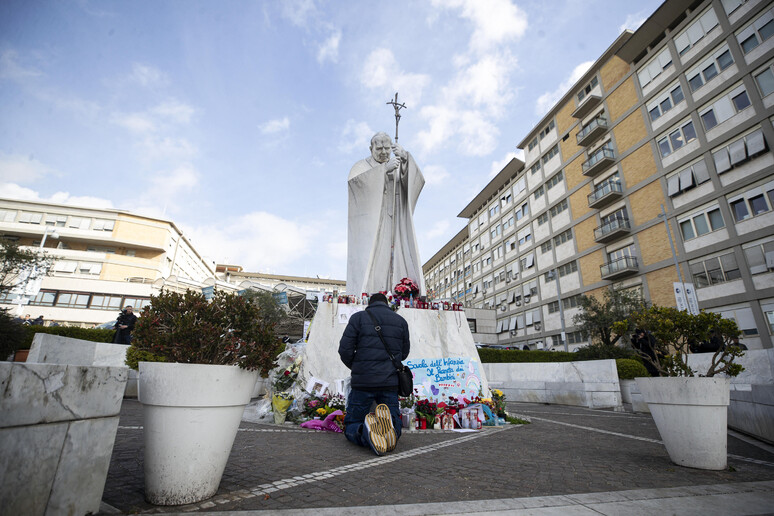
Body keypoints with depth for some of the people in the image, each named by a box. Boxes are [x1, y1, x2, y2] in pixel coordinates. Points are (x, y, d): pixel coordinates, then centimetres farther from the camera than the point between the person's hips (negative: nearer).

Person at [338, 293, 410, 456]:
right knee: (395, 423, 16)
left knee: (351, 425, 12)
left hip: (363, 382, -2)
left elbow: (344, 350, -4)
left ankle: (365, 431, -27)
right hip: (390, 383, 2)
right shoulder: (401, 321, 10)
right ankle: (390, 426, -24)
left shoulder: (358, 317, 1)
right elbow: (404, 352, 16)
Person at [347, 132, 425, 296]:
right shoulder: (361, 166, 11)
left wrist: (405, 159, -21)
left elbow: (416, 181, -3)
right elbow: (354, 181, -14)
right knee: (366, 268, -16)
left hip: (393, 226, 3)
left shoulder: (399, 167, 18)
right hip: (368, 226, -3)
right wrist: (385, 168, -21)